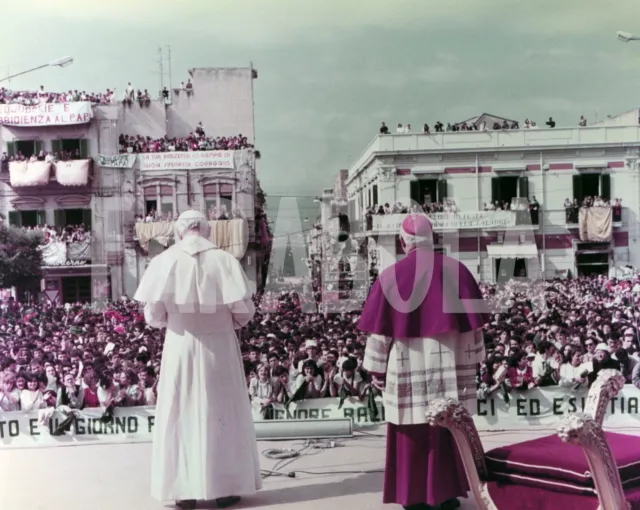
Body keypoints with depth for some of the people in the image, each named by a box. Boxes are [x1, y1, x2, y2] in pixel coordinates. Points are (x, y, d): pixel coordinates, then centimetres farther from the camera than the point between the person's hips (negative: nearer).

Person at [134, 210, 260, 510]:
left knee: (181, 415, 9)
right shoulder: (224, 260, -4)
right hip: (219, 346, 0)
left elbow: (153, 314, -6)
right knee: (222, 414, 10)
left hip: (180, 347, 0)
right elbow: (244, 310, -8)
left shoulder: (165, 261, -4)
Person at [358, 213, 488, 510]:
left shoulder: (391, 276, -7)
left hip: (408, 366, -1)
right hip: (450, 366, 2)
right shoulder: (456, 270, -3)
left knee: (413, 434, 9)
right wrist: (473, 361, 11)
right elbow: (473, 322, 1)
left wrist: (377, 368, 6)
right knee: (451, 431, 12)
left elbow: (380, 329, -3)